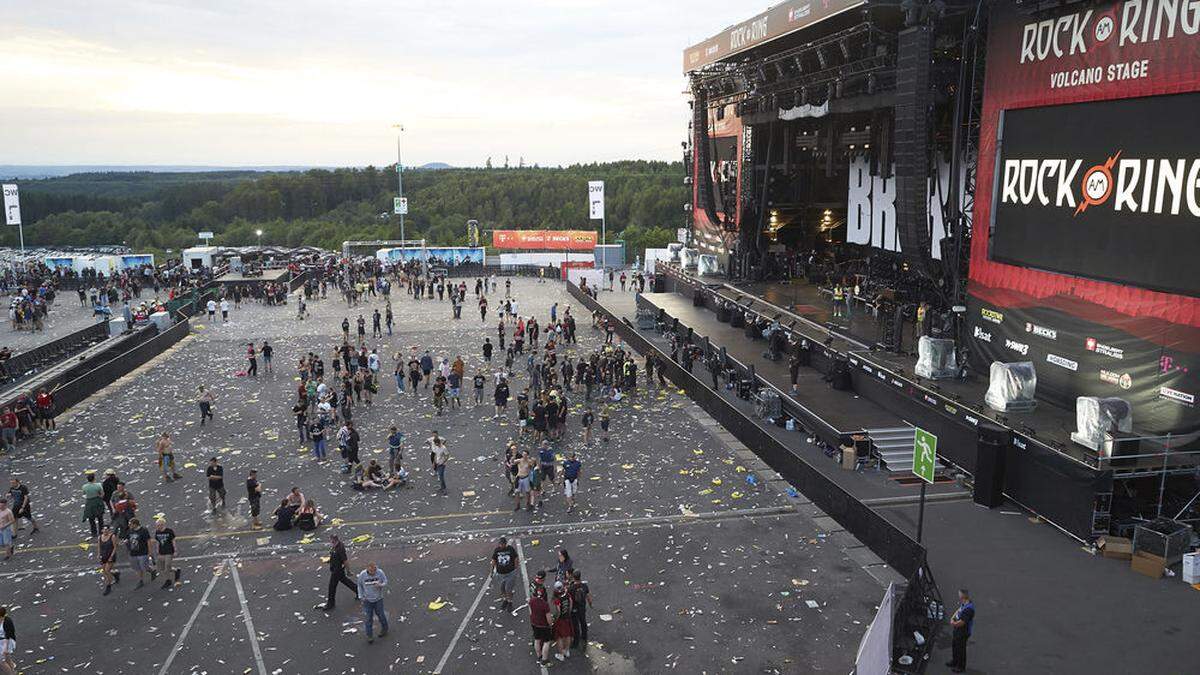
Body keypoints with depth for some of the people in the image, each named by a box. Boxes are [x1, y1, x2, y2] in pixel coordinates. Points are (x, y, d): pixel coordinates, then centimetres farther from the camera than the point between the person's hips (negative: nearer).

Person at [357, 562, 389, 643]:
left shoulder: (380, 573, -18)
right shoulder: (362, 575, -15)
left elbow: (385, 582, -7)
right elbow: (360, 585, 1)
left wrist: (380, 585, -28)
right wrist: (361, 596, -2)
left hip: (378, 599, 0)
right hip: (367, 600, 0)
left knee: (381, 615, 14)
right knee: (368, 618, 3)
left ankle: (384, 629, 39)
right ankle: (369, 635, 17)